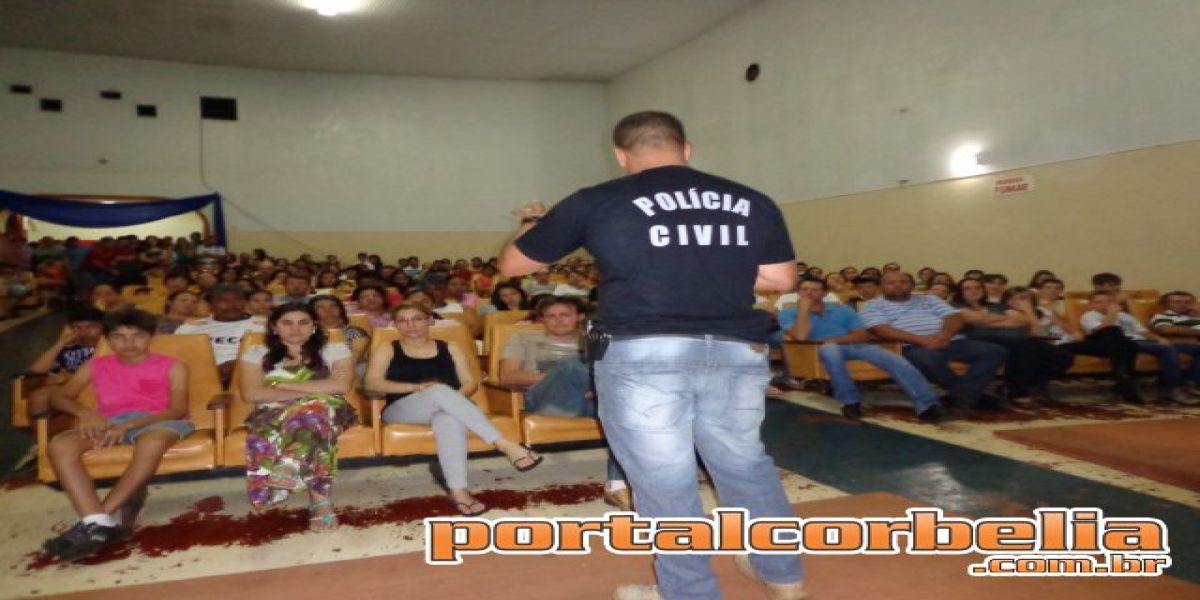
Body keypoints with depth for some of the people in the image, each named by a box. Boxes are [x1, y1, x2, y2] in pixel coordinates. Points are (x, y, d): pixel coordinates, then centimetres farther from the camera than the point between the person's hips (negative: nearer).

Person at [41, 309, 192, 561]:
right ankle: (98, 525, -39)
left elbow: (178, 409, -2)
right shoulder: (96, 365, 21)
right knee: (59, 446, -29)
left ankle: (90, 522, -36)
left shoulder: (171, 366, 9)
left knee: (152, 443, -41)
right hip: (107, 423, 3)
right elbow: (59, 397, 15)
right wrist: (85, 412, -9)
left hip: (156, 421, -3)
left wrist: (128, 425, -17)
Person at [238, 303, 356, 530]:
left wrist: (282, 385, -3)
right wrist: (312, 390, -9)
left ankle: (288, 469, -61)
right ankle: (321, 501, -46)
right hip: (273, 415, 0)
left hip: (325, 411, 0)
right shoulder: (257, 354, 16)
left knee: (313, 409, -39)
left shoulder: (335, 350, 12)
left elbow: (342, 386, -6)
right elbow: (251, 394, -1)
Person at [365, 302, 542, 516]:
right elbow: (372, 383, 0)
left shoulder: (450, 349, 20)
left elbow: (470, 383, 13)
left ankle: (458, 491, -54)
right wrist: (416, 387, -14)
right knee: (440, 391, -35)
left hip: (446, 407, 2)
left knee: (450, 419, -39)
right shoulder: (387, 350, 16)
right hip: (401, 411, -1)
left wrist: (455, 398, -12)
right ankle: (505, 445, -41)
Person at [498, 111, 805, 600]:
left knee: (664, 480, 8)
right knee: (745, 463, 21)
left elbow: (512, 264, 10)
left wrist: (533, 223, 32)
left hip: (644, 355, -4)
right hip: (737, 353, 4)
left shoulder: (595, 202, 1)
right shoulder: (752, 203, 8)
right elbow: (782, 279, 15)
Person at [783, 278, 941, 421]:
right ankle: (850, 401, -35)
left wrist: (837, 340, -8)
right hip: (823, 350, -3)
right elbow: (801, 336, -11)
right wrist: (804, 309, -7)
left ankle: (927, 405, -34)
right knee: (829, 348, -41)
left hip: (855, 346, 3)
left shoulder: (842, 309, 18)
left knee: (895, 360, -24)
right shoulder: (788, 313, 8)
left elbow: (863, 335, 8)